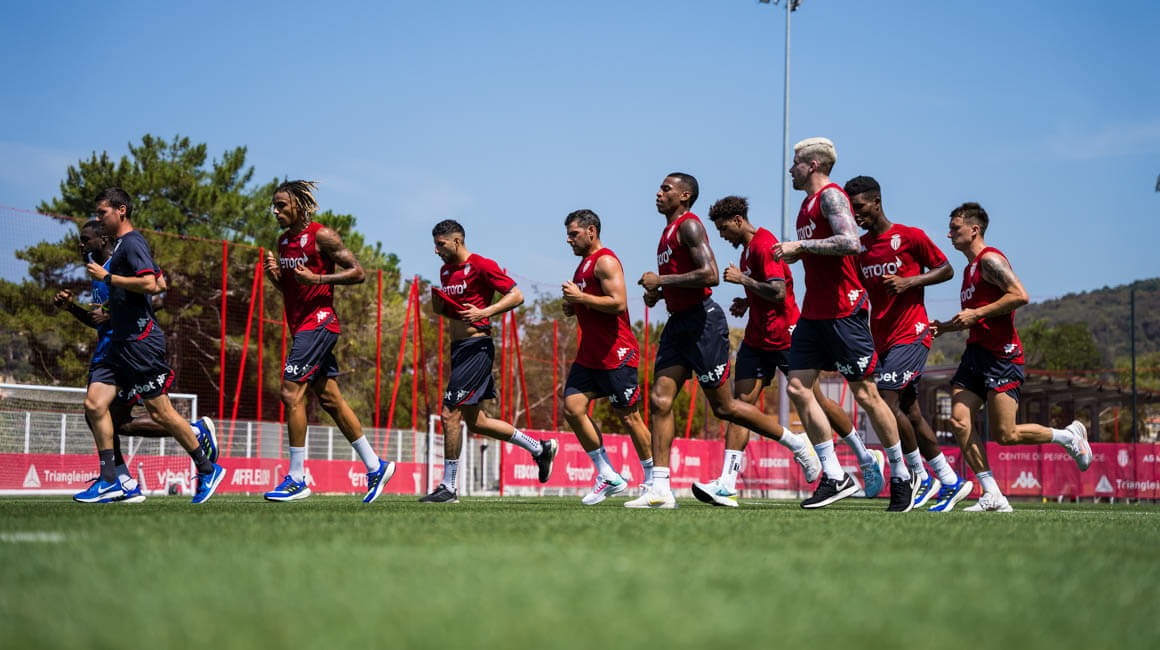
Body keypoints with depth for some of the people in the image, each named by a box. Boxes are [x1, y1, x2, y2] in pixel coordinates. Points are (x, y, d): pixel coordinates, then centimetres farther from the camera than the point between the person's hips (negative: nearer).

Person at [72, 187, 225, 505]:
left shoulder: (132, 243, -9)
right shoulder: (123, 244, 20)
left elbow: (150, 284, -23)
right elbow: (160, 285, 27)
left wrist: (107, 277, -17)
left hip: (141, 341, -10)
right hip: (121, 344, 10)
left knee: (160, 412, -5)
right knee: (94, 404, -1)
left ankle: (208, 469, 7)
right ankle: (109, 481, 2)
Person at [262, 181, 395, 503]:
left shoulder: (321, 235, -9)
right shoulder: (284, 241, 15)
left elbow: (358, 272, -12)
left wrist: (316, 278, -20)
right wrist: (275, 274, 3)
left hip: (319, 322, -9)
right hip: (302, 326, 9)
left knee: (291, 392, -15)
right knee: (330, 399, 10)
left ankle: (297, 479, -11)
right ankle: (375, 466, 18)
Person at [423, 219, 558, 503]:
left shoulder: (481, 266, -10)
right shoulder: (446, 270, 16)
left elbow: (516, 296, -12)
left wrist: (484, 312, -23)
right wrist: (440, 307, 4)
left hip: (477, 348, -10)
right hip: (458, 347, 10)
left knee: (450, 414, -13)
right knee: (475, 421, 11)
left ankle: (448, 487, -5)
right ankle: (541, 448, 24)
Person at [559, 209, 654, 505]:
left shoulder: (605, 261, -11)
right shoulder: (584, 264, 19)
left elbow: (618, 303, -22)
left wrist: (580, 297, -17)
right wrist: (571, 305, 11)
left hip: (616, 354, -9)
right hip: (589, 355, 9)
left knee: (628, 416, -3)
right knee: (572, 408, -2)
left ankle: (653, 480, 10)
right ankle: (609, 477, 3)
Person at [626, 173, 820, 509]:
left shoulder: (688, 225, -11)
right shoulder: (670, 230, 19)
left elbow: (710, 275, -24)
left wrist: (661, 280, -18)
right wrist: (658, 292, 13)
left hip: (702, 321, -9)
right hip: (678, 323, 9)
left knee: (723, 406, -3)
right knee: (660, 400, -3)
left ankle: (795, 444, 13)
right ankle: (660, 489, -5)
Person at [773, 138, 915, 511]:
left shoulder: (831, 196, -9)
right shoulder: (809, 203, 18)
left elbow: (851, 243, -24)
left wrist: (800, 245, -19)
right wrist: (795, 253, 12)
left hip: (843, 310, -9)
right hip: (814, 311, 9)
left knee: (865, 394, -3)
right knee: (797, 387, -1)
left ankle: (900, 477, 10)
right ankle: (834, 477, 1)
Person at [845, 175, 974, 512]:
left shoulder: (910, 237, -5)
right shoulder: (859, 247, 13)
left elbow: (946, 270, 1)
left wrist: (909, 282, -14)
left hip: (911, 334, -7)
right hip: (883, 340, 7)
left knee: (886, 402, -18)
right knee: (909, 413, 7)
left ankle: (921, 477, -5)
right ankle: (950, 482, 16)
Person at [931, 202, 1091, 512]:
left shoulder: (990, 259, -8)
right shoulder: (970, 268, 22)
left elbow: (1020, 295, -20)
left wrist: (976, 314, -18)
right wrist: (945, 327, 16)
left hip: (1001, 355, -9)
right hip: (975, 352, 9)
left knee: (1005, 434, -9)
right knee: (959, 421, -8)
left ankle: (1069, 436, 15)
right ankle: (992, 496, -6)